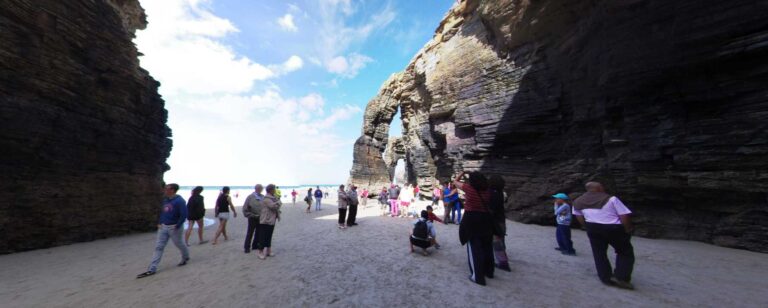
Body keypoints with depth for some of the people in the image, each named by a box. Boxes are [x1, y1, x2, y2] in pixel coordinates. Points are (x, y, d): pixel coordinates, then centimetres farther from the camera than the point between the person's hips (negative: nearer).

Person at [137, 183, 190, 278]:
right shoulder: (165, 199, 6)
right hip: (163, 227, 7)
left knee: (178, 244, 10)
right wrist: (160, 223, 9)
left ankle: (186, 258, 35)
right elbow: (162, 212, 18)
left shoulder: (179, 201, -21)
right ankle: (152, 269, 10)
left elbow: (184, 215, -23)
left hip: (174, 227, -7)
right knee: (158, 247, 5)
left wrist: (177, 226, -21)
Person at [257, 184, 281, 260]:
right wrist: (279, 202, -10)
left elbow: (277, 206, 16)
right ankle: (261, 252, 12)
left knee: (269, 236, 16)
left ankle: (268, 251, 26)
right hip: (265, 220, -9)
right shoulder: (266, 199, -17)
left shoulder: (274, 197, 11)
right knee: (263, 237, 1)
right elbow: (273, 206, -27)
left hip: (272, 220, 9)